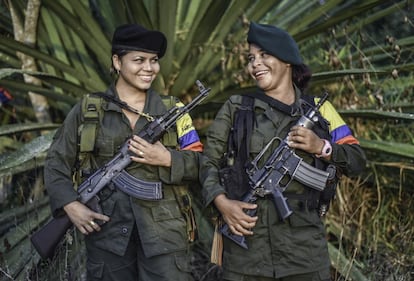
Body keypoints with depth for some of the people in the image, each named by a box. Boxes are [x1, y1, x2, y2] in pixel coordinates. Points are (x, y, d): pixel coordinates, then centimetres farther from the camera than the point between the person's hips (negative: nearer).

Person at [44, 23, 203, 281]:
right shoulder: (87, 110, 5)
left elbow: (200, 163, 7)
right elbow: (57, 162, 8)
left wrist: (167, 159, -11)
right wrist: (70, 204, -6)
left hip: (164, 231, 0)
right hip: (107, 230, 0)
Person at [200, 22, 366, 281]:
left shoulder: (318, 110, 9)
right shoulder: (236, 108, 7)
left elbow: (358, 162, 8)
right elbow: (208, 161, 6)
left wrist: (322, 147, -9)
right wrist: (222, 202, -11)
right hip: (246, 241, 0)